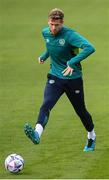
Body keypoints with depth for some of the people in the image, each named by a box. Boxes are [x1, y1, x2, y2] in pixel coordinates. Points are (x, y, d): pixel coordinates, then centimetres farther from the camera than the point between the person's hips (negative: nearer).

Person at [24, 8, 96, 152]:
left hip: (73, 79, -3)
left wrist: (72, 62, -39)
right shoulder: (46, 33, -1)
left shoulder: (69, 35, -22)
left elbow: (89, 48, -35)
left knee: (80, 110, 12)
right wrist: (44, 55, 11)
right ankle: (37, 134, -43)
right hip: (55, 77, 3)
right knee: (46, 105, -22)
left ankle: (91, 137, 38)